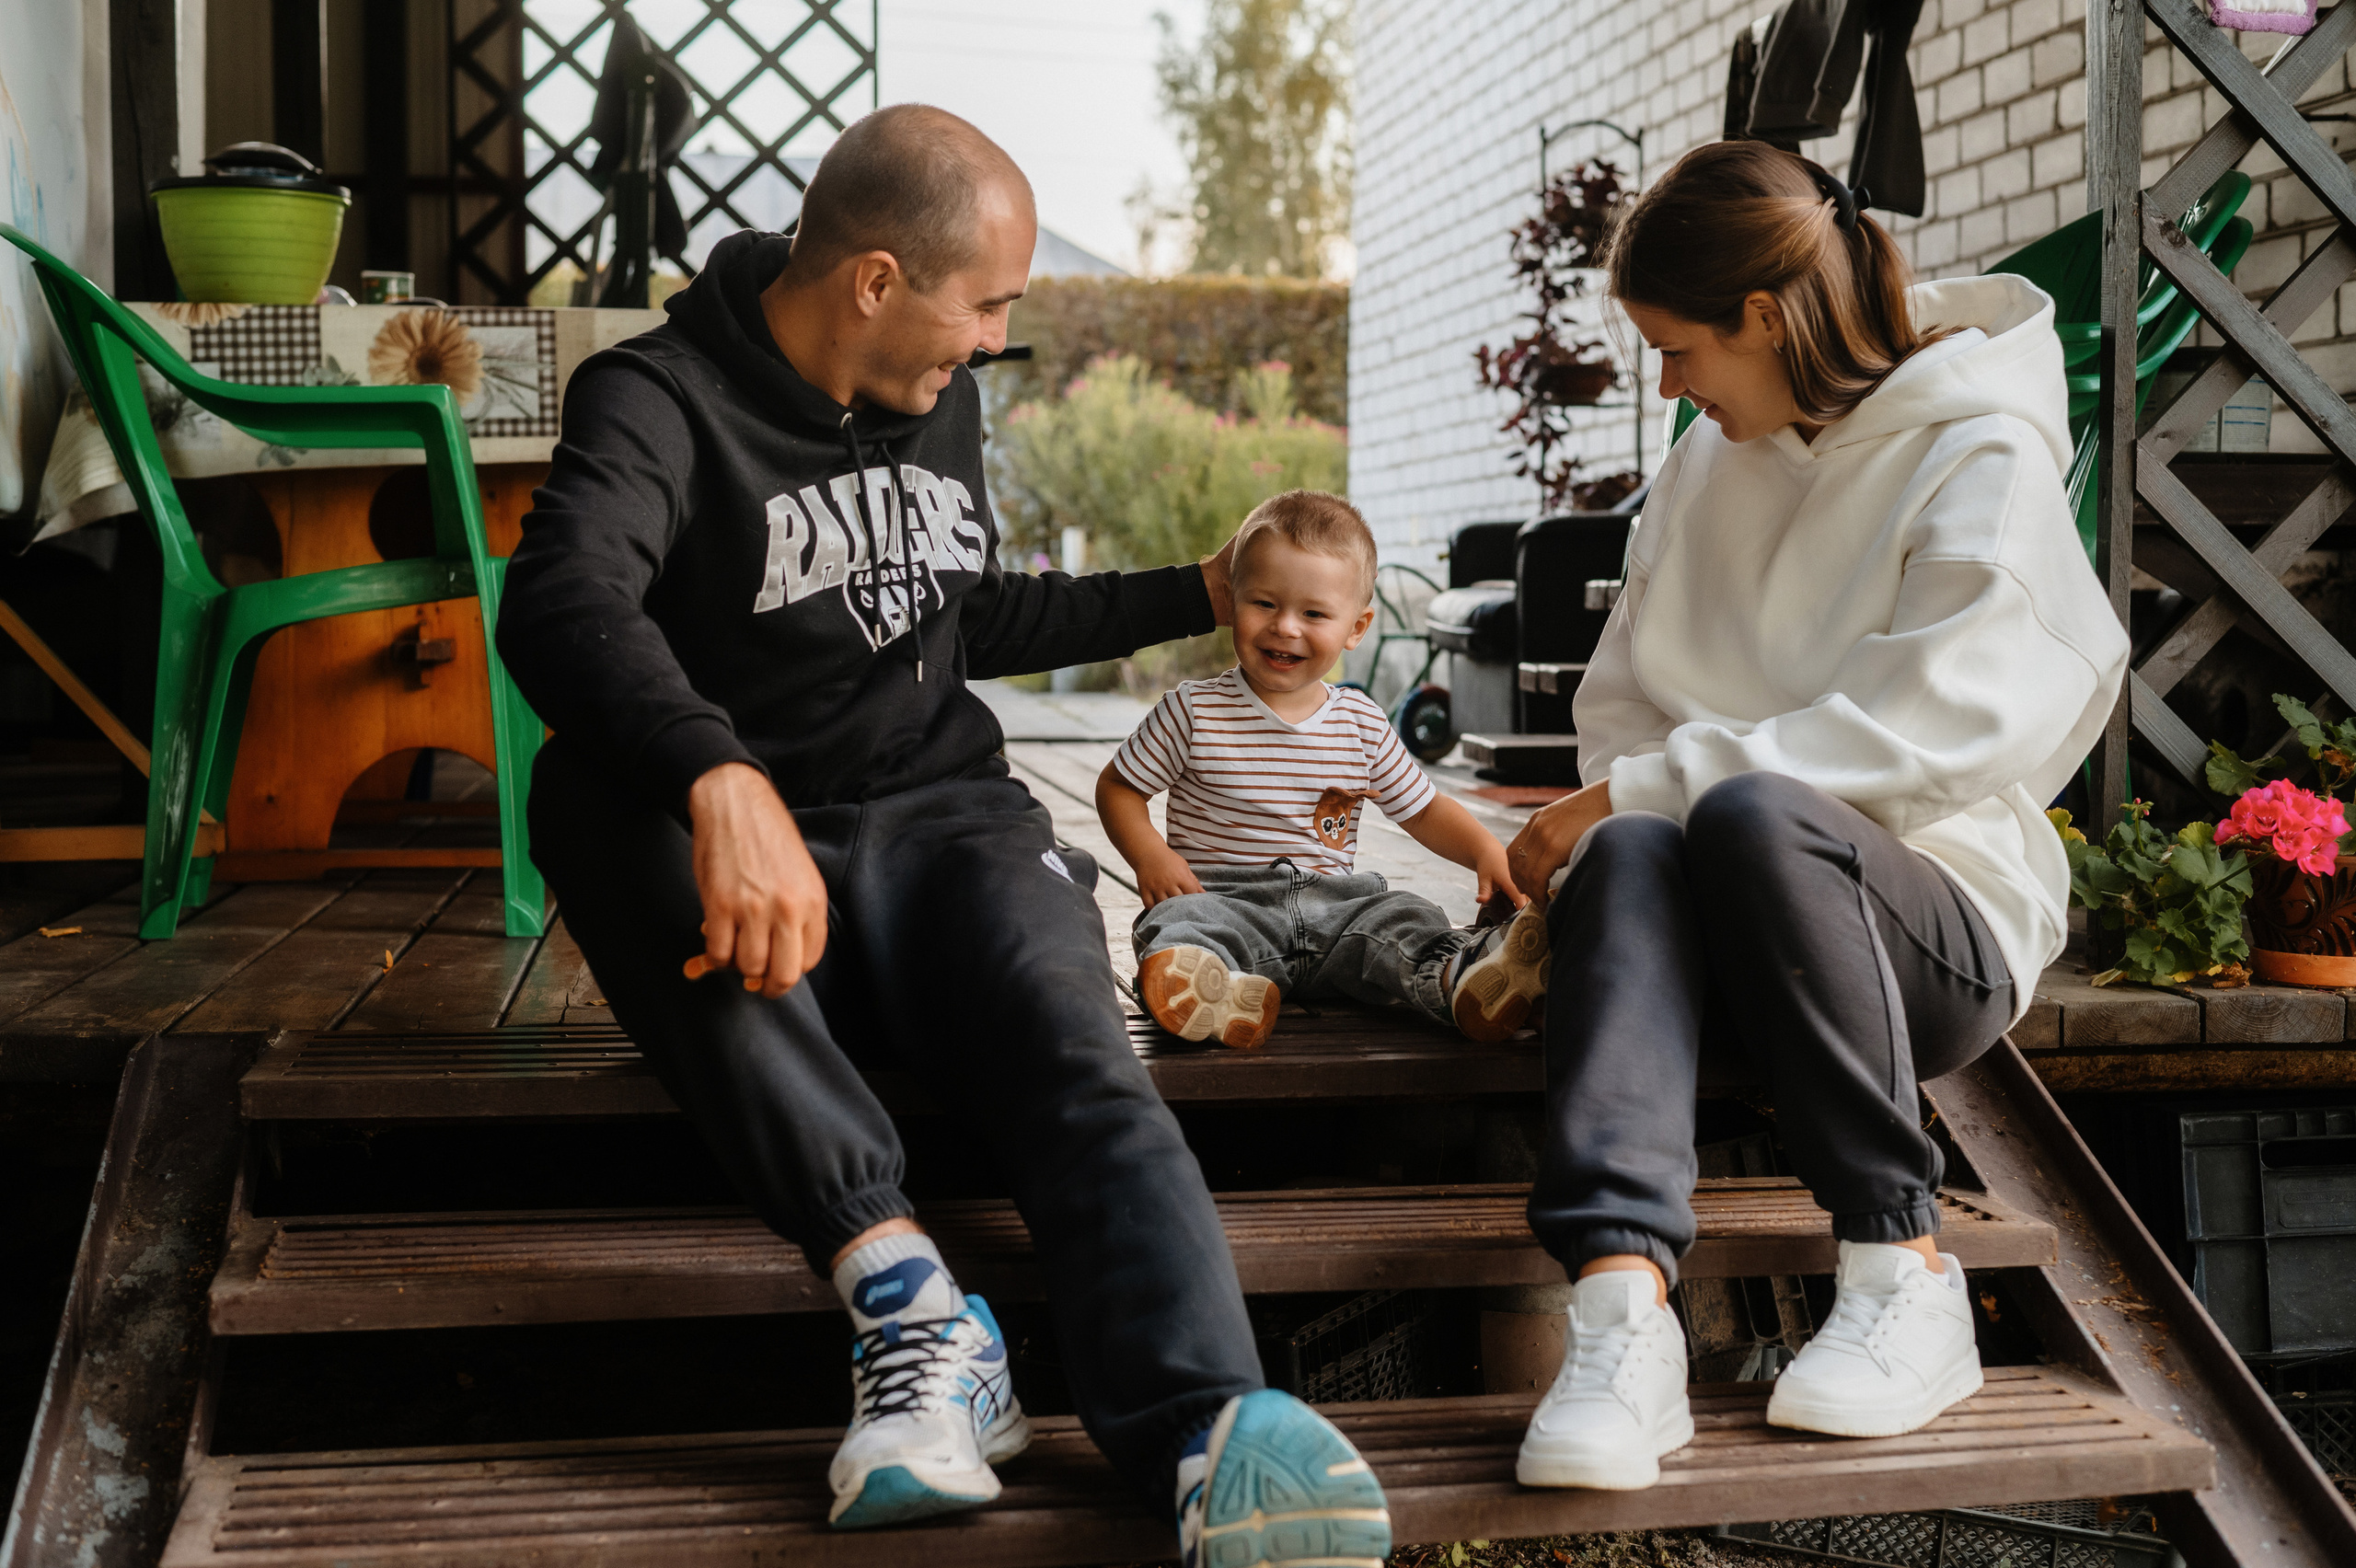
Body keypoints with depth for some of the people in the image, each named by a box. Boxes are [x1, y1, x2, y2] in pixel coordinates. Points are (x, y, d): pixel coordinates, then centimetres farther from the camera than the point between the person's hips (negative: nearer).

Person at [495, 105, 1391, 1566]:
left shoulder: (940, 399, 15)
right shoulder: (663, 401, -9)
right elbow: (560, 601, -30)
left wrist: (1198, 598, 35)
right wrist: (722, 781, -49)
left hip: (946, 817, 4)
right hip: (760, 846, -3)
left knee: (1074, 1057, -28)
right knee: (589, 794, -37)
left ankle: (1213, 1427, -53)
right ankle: (902, 1285, -43)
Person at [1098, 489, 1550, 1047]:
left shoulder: (1363, 723, 10)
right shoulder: (1193, 711, 1)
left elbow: (1424, 811, 18)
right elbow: (1117, 788, 8)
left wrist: (1486, 851, -2)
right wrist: (1149, 854, -12)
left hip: (1335, 904, 3)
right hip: (1226, 899, -3)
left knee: (1406, 917, -24)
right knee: (1184, 921, -34)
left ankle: (1462, 979, -54)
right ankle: (1216, 994, -67)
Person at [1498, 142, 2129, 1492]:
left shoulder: (1983, 457, -4)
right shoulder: (1711, 464, 15)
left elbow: (1928, 729, -18)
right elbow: (1626, 701, 16)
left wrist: (1659, 780, -20)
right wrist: (1611, 815, -6)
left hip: (1941, 930, -4)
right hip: (1737, 965, 4)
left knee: (1751, 813, -36)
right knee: (1632, 855, -31)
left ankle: (1906, 1275, -24)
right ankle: (1621, 1305, -49)